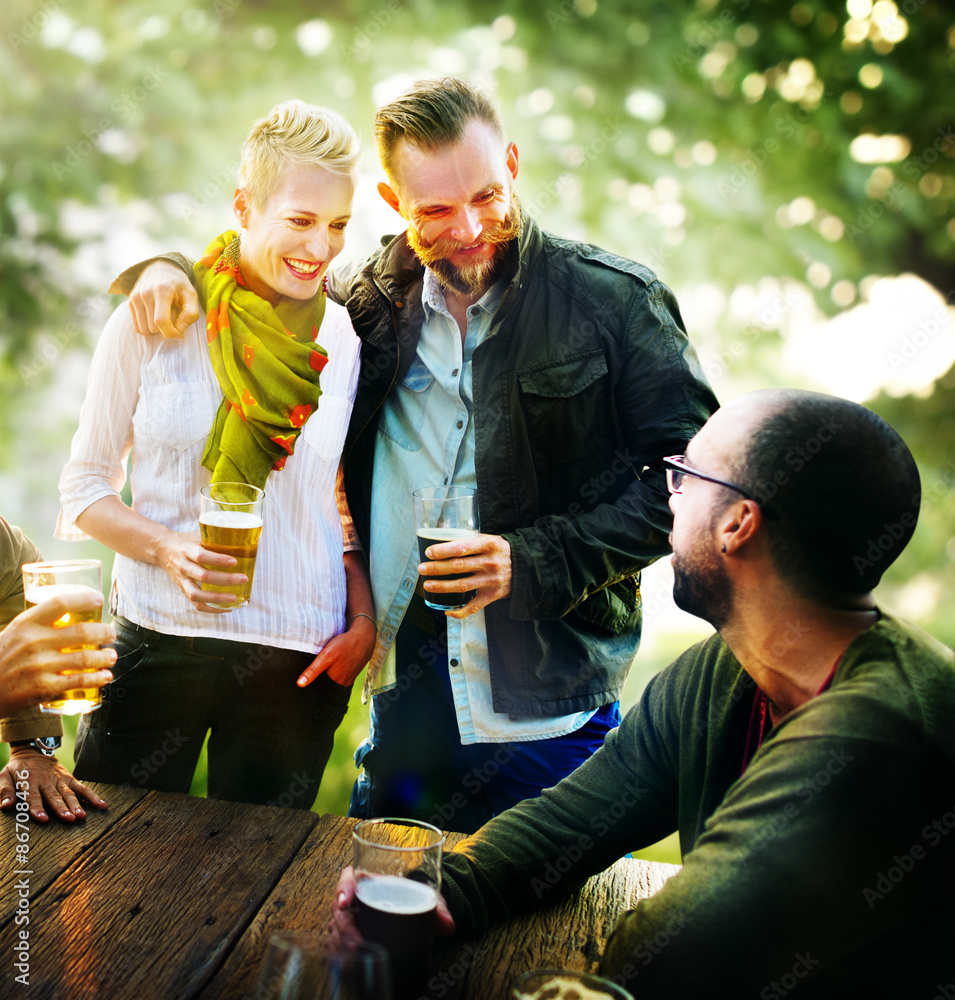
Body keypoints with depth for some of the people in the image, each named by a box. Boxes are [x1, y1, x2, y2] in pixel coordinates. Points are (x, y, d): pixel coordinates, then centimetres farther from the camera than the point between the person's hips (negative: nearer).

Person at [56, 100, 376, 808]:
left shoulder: (347, 339, 2)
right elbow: (85, 484, 1)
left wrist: (364, 617, -2)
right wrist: (168, 550, -16)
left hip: (298, 660, 1)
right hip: (157, 640, -1)